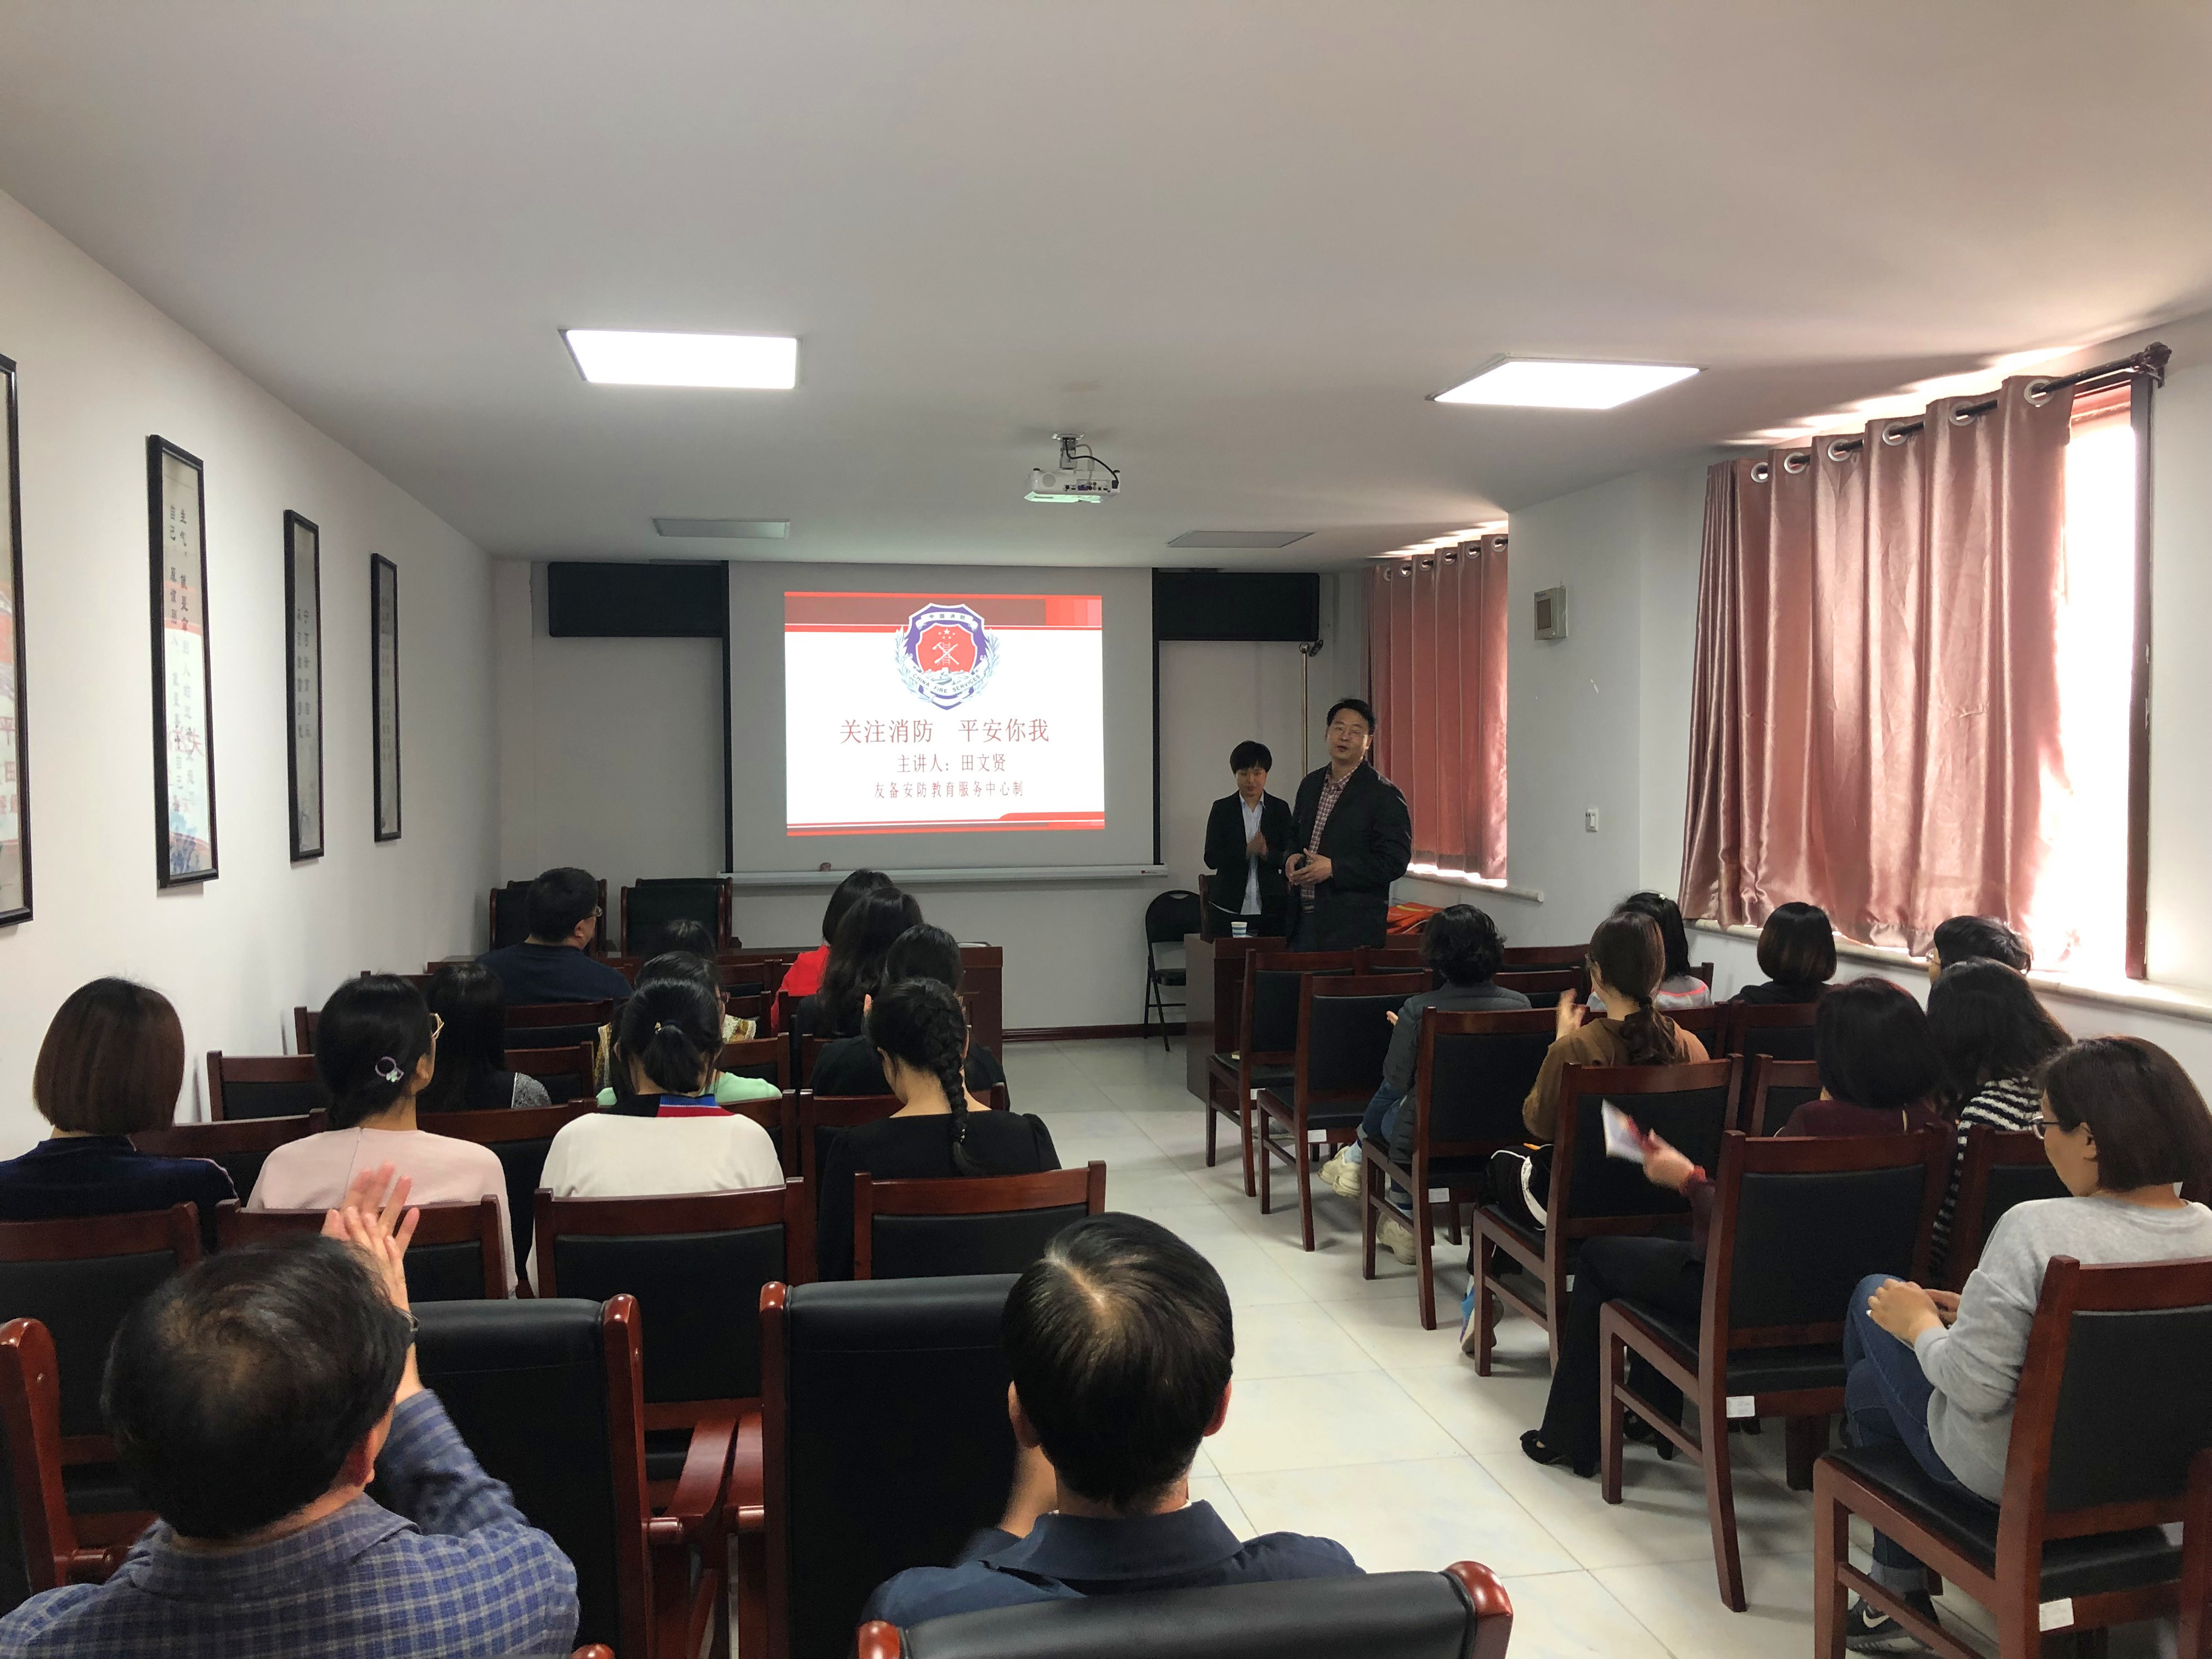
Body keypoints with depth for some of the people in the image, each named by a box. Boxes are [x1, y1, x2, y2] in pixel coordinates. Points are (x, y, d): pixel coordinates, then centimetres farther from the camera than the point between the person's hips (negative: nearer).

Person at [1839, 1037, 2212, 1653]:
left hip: (2009, 1477, -6)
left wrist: (1920, 1324, -8)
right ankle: (1897, 1599, 38)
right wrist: (1981, 1312, 10)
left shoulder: (2037, 1229, -32)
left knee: (1875, 1298, 19)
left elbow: (1975, 1388, -28)